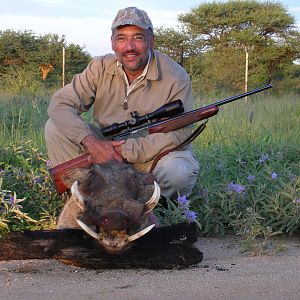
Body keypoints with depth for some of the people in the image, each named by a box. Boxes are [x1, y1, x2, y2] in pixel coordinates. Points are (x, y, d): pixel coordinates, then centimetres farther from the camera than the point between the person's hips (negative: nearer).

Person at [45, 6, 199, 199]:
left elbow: (178, 133, -19)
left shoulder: (175, 77, -16)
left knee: (180, 172, -37)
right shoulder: (101, 68, -7)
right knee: (55, 127, -14)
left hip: (153, 155, -3)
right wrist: (91, 142, -28)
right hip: (105, 149, 3)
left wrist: (128, 149, -27)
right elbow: (59, 104, -12)